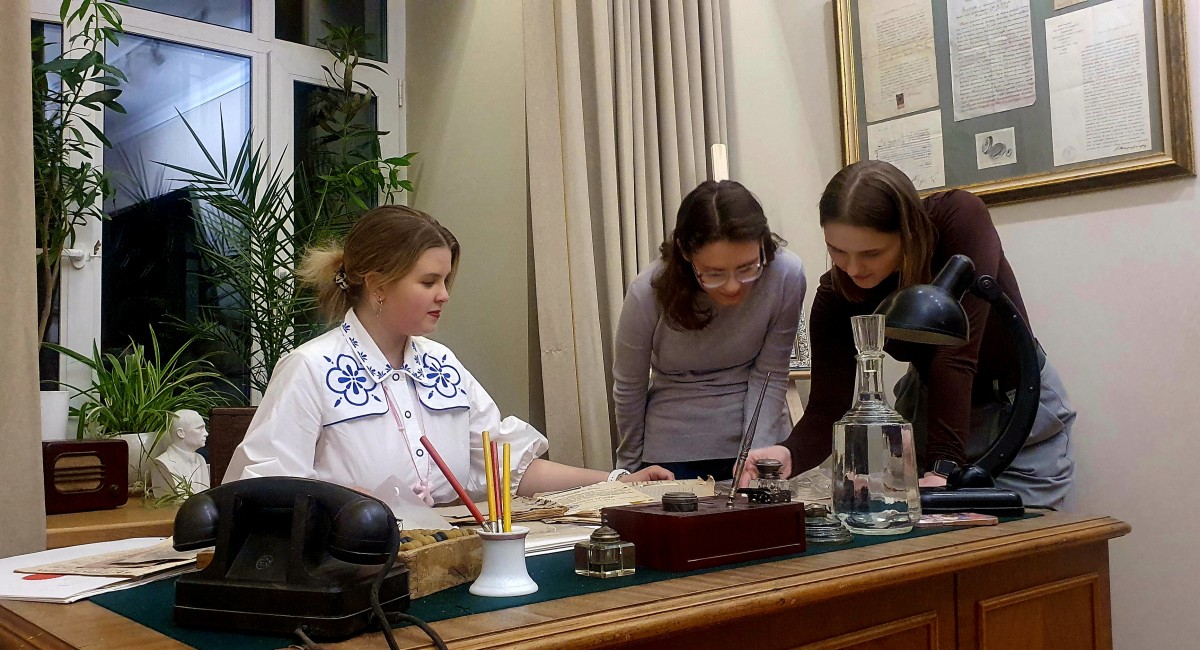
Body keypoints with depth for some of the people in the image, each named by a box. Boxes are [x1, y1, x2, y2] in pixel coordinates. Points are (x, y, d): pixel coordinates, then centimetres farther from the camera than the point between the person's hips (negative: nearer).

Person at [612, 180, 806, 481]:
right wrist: (629, 466, 3)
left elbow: (769, 376, -10)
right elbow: (628, 388, -8)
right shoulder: (648, 292, -23)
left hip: (759, 436, 1)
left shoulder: (787, 275, -22)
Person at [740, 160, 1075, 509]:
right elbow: (828, 408, -23)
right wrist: (789, 454, -45)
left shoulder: (960, 217, -30)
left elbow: (957, 353, -37)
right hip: (930, 401, 3)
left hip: (1019, 403, -2)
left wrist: (943, 468, -42)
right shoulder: (835, 296, -21)